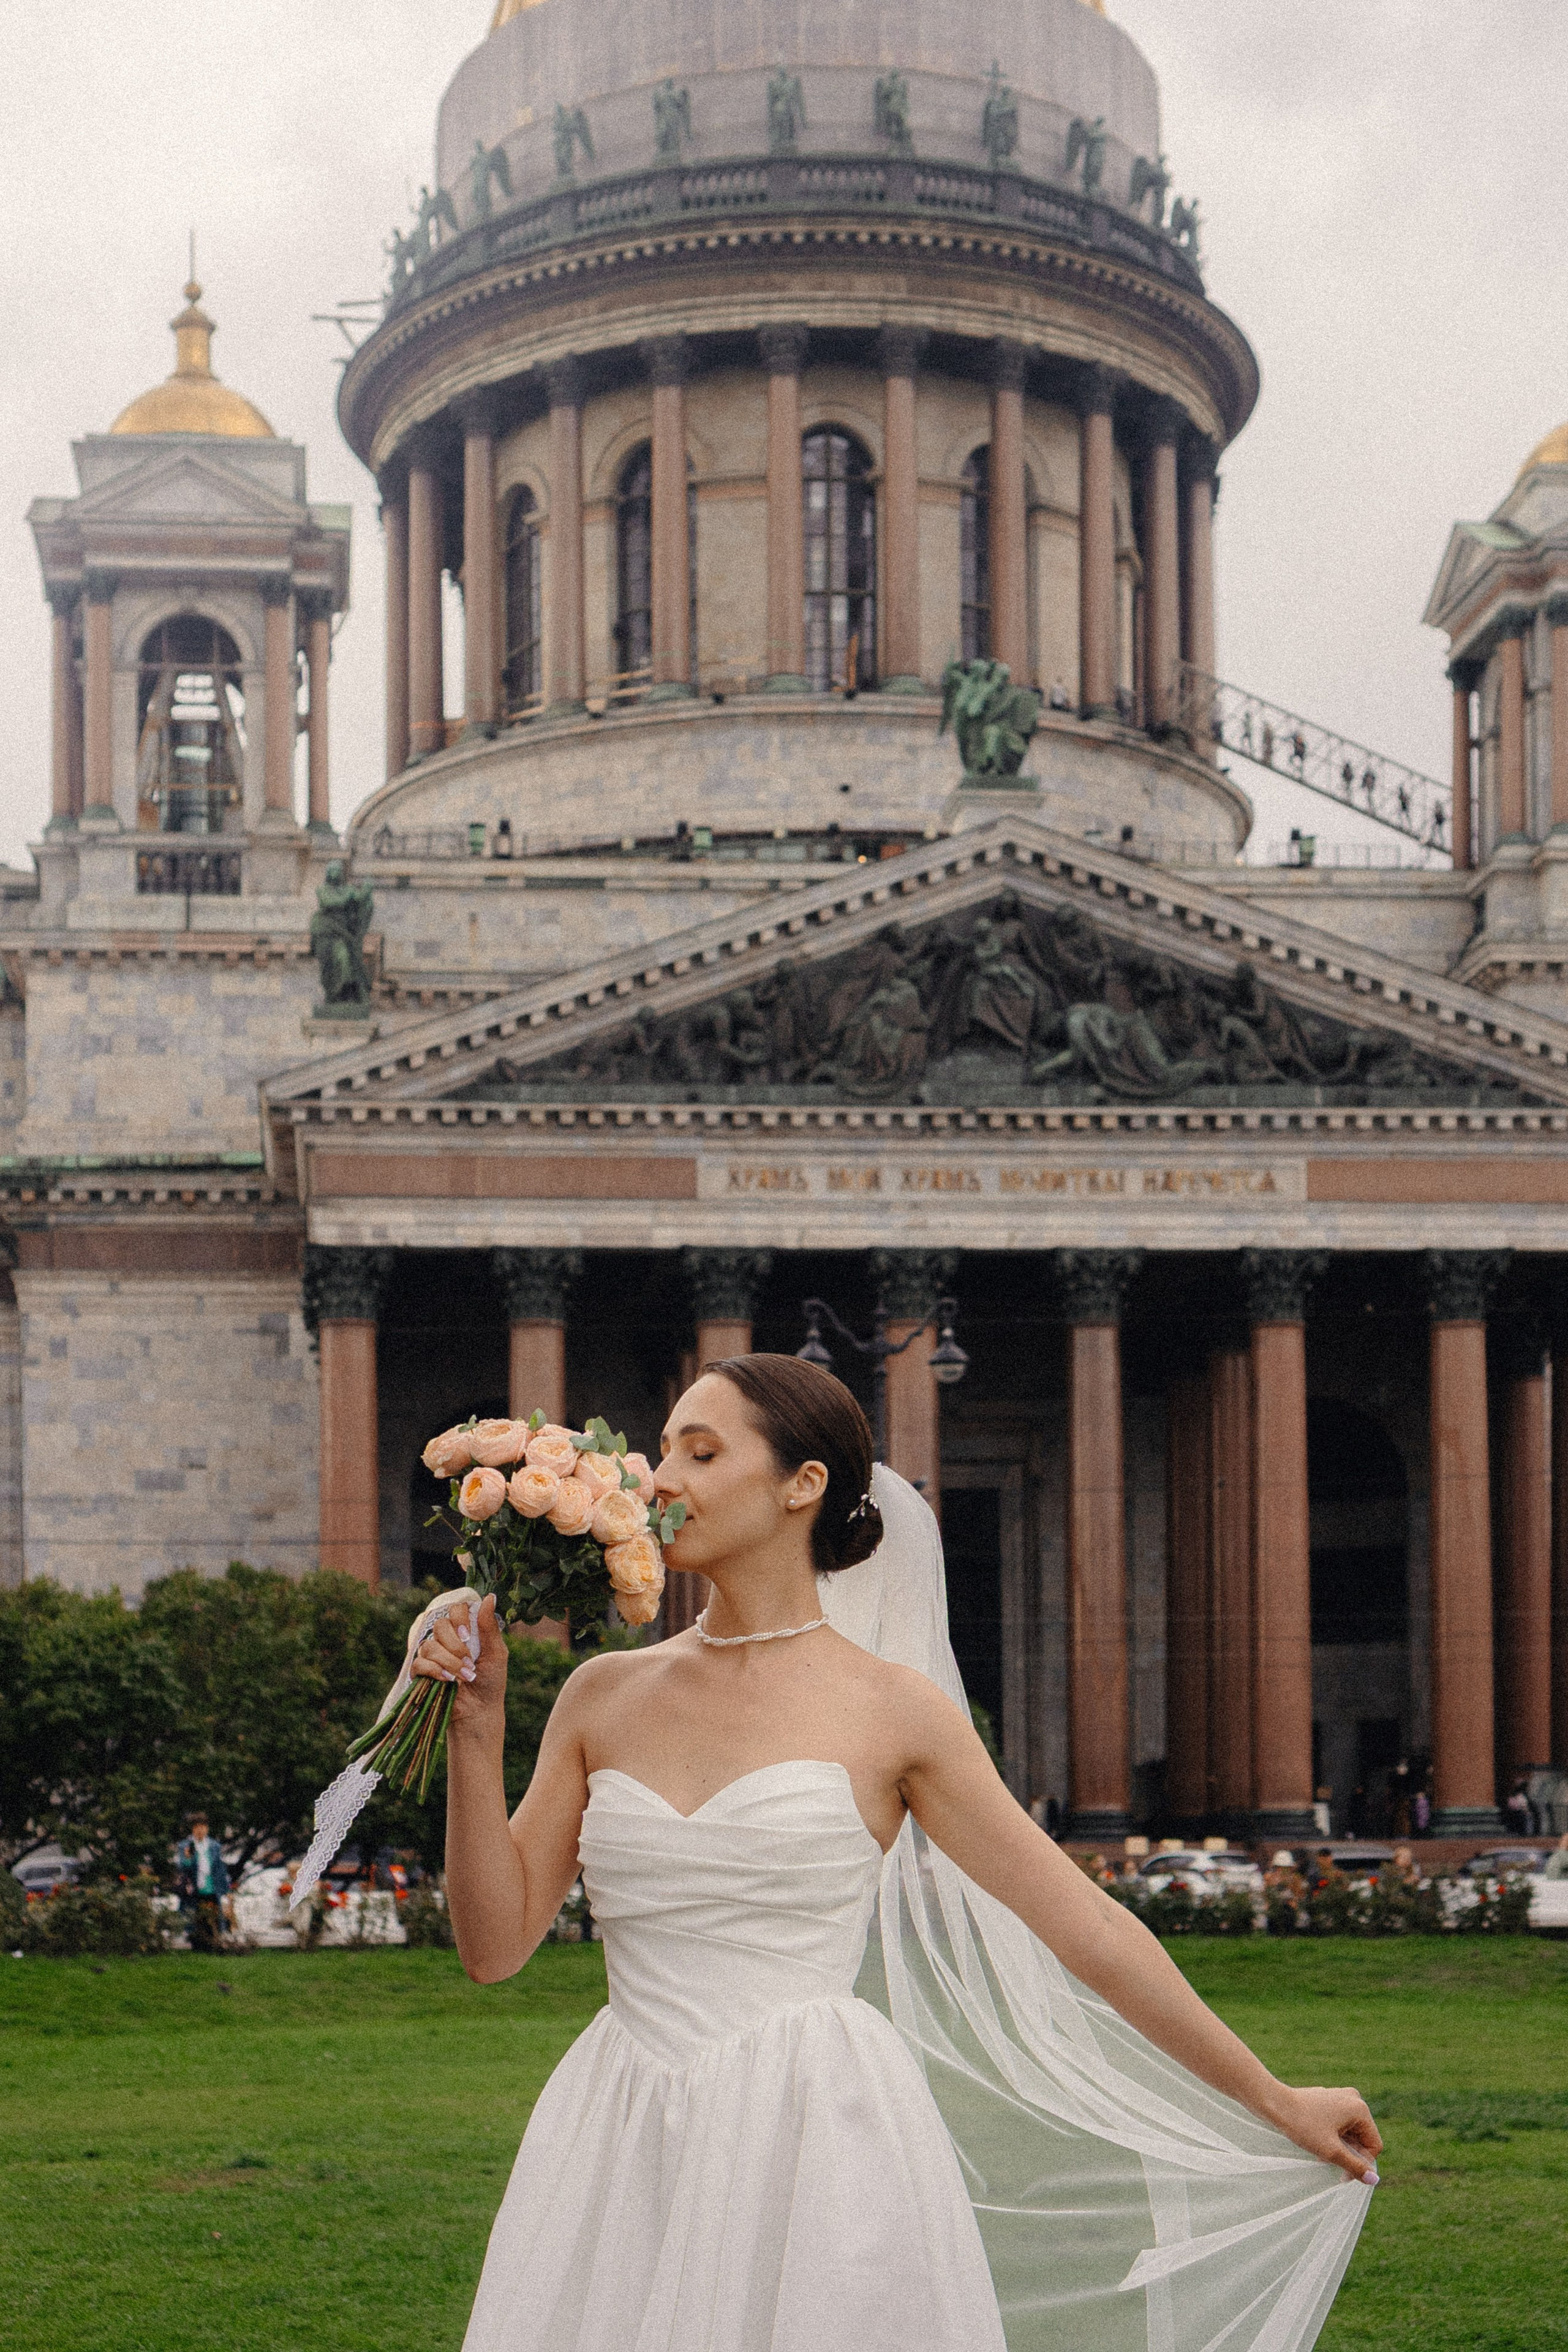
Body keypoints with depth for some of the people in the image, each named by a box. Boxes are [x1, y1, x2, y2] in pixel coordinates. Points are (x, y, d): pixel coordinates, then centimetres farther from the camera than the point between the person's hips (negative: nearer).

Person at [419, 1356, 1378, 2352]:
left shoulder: (895, 1710, 0)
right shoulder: (605, 1694, 10)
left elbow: (1091, 1931, 5)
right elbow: (496, 1942, 8)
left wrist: (1279, 2106, 8)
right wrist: (476, 1727, -2)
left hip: (820, 2158, -3)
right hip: (626, 2163, 3)